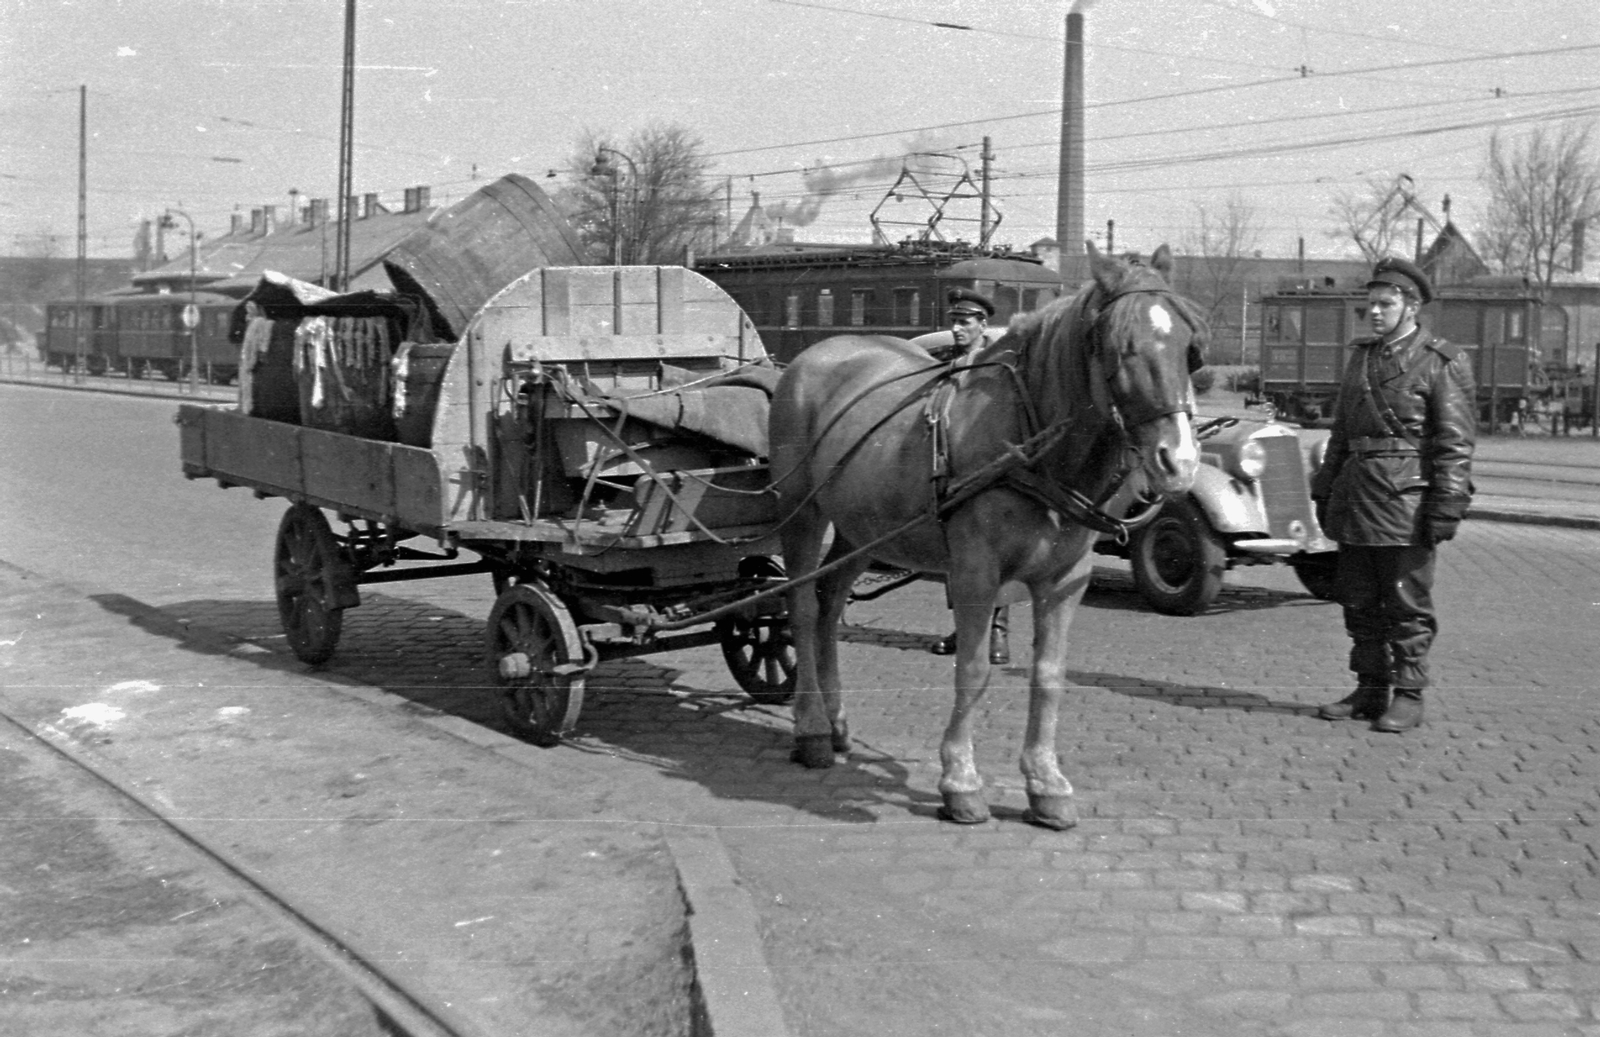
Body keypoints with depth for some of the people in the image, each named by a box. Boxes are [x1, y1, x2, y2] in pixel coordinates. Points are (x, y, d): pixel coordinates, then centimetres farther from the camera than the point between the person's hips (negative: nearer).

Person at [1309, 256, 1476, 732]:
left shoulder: (1443, 363, -5)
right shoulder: (1361, 356, 14)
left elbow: (1456, 443, -9)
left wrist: (1446, 506, -15)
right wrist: (1325, 492, 17)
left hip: (1406, 499, -7)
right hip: (1355, 496, 7)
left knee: (1407, 604, 0)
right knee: (1358, 601, 11)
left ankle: (1408, 697, 8)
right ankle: (1370, 690, 22)